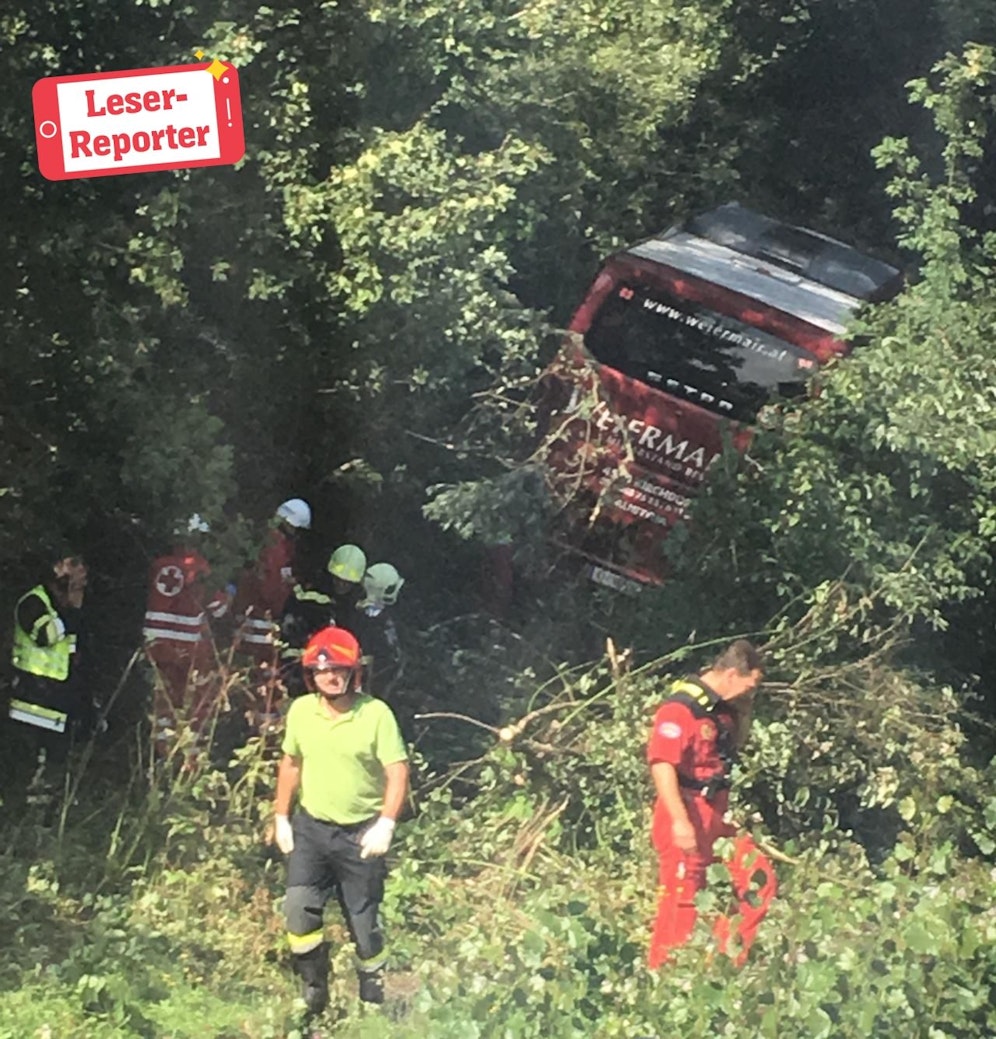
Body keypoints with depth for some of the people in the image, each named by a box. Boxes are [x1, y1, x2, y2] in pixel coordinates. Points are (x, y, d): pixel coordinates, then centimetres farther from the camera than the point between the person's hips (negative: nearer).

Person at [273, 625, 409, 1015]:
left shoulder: (376, 714, -15)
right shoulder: (301, 710, -2)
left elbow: (398, 773, -14)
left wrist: (385, 825, -23)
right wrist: (281, 817, 9)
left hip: (361, 832, -3)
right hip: (310, 827, 3)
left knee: (364, 921, 7)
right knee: (299, 908, -13)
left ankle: (373, 996, 28)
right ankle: (315, 986, 8)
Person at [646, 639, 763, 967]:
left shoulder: (721, 707, 12)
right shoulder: (680, 708, -17)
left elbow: (736, 744, 28)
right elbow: (662, 764, -24)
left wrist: (743, 708, 10)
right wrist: (680, 820, -28)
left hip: (716, 815, 9)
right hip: (686, 819, -9)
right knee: (679, 900, -6)